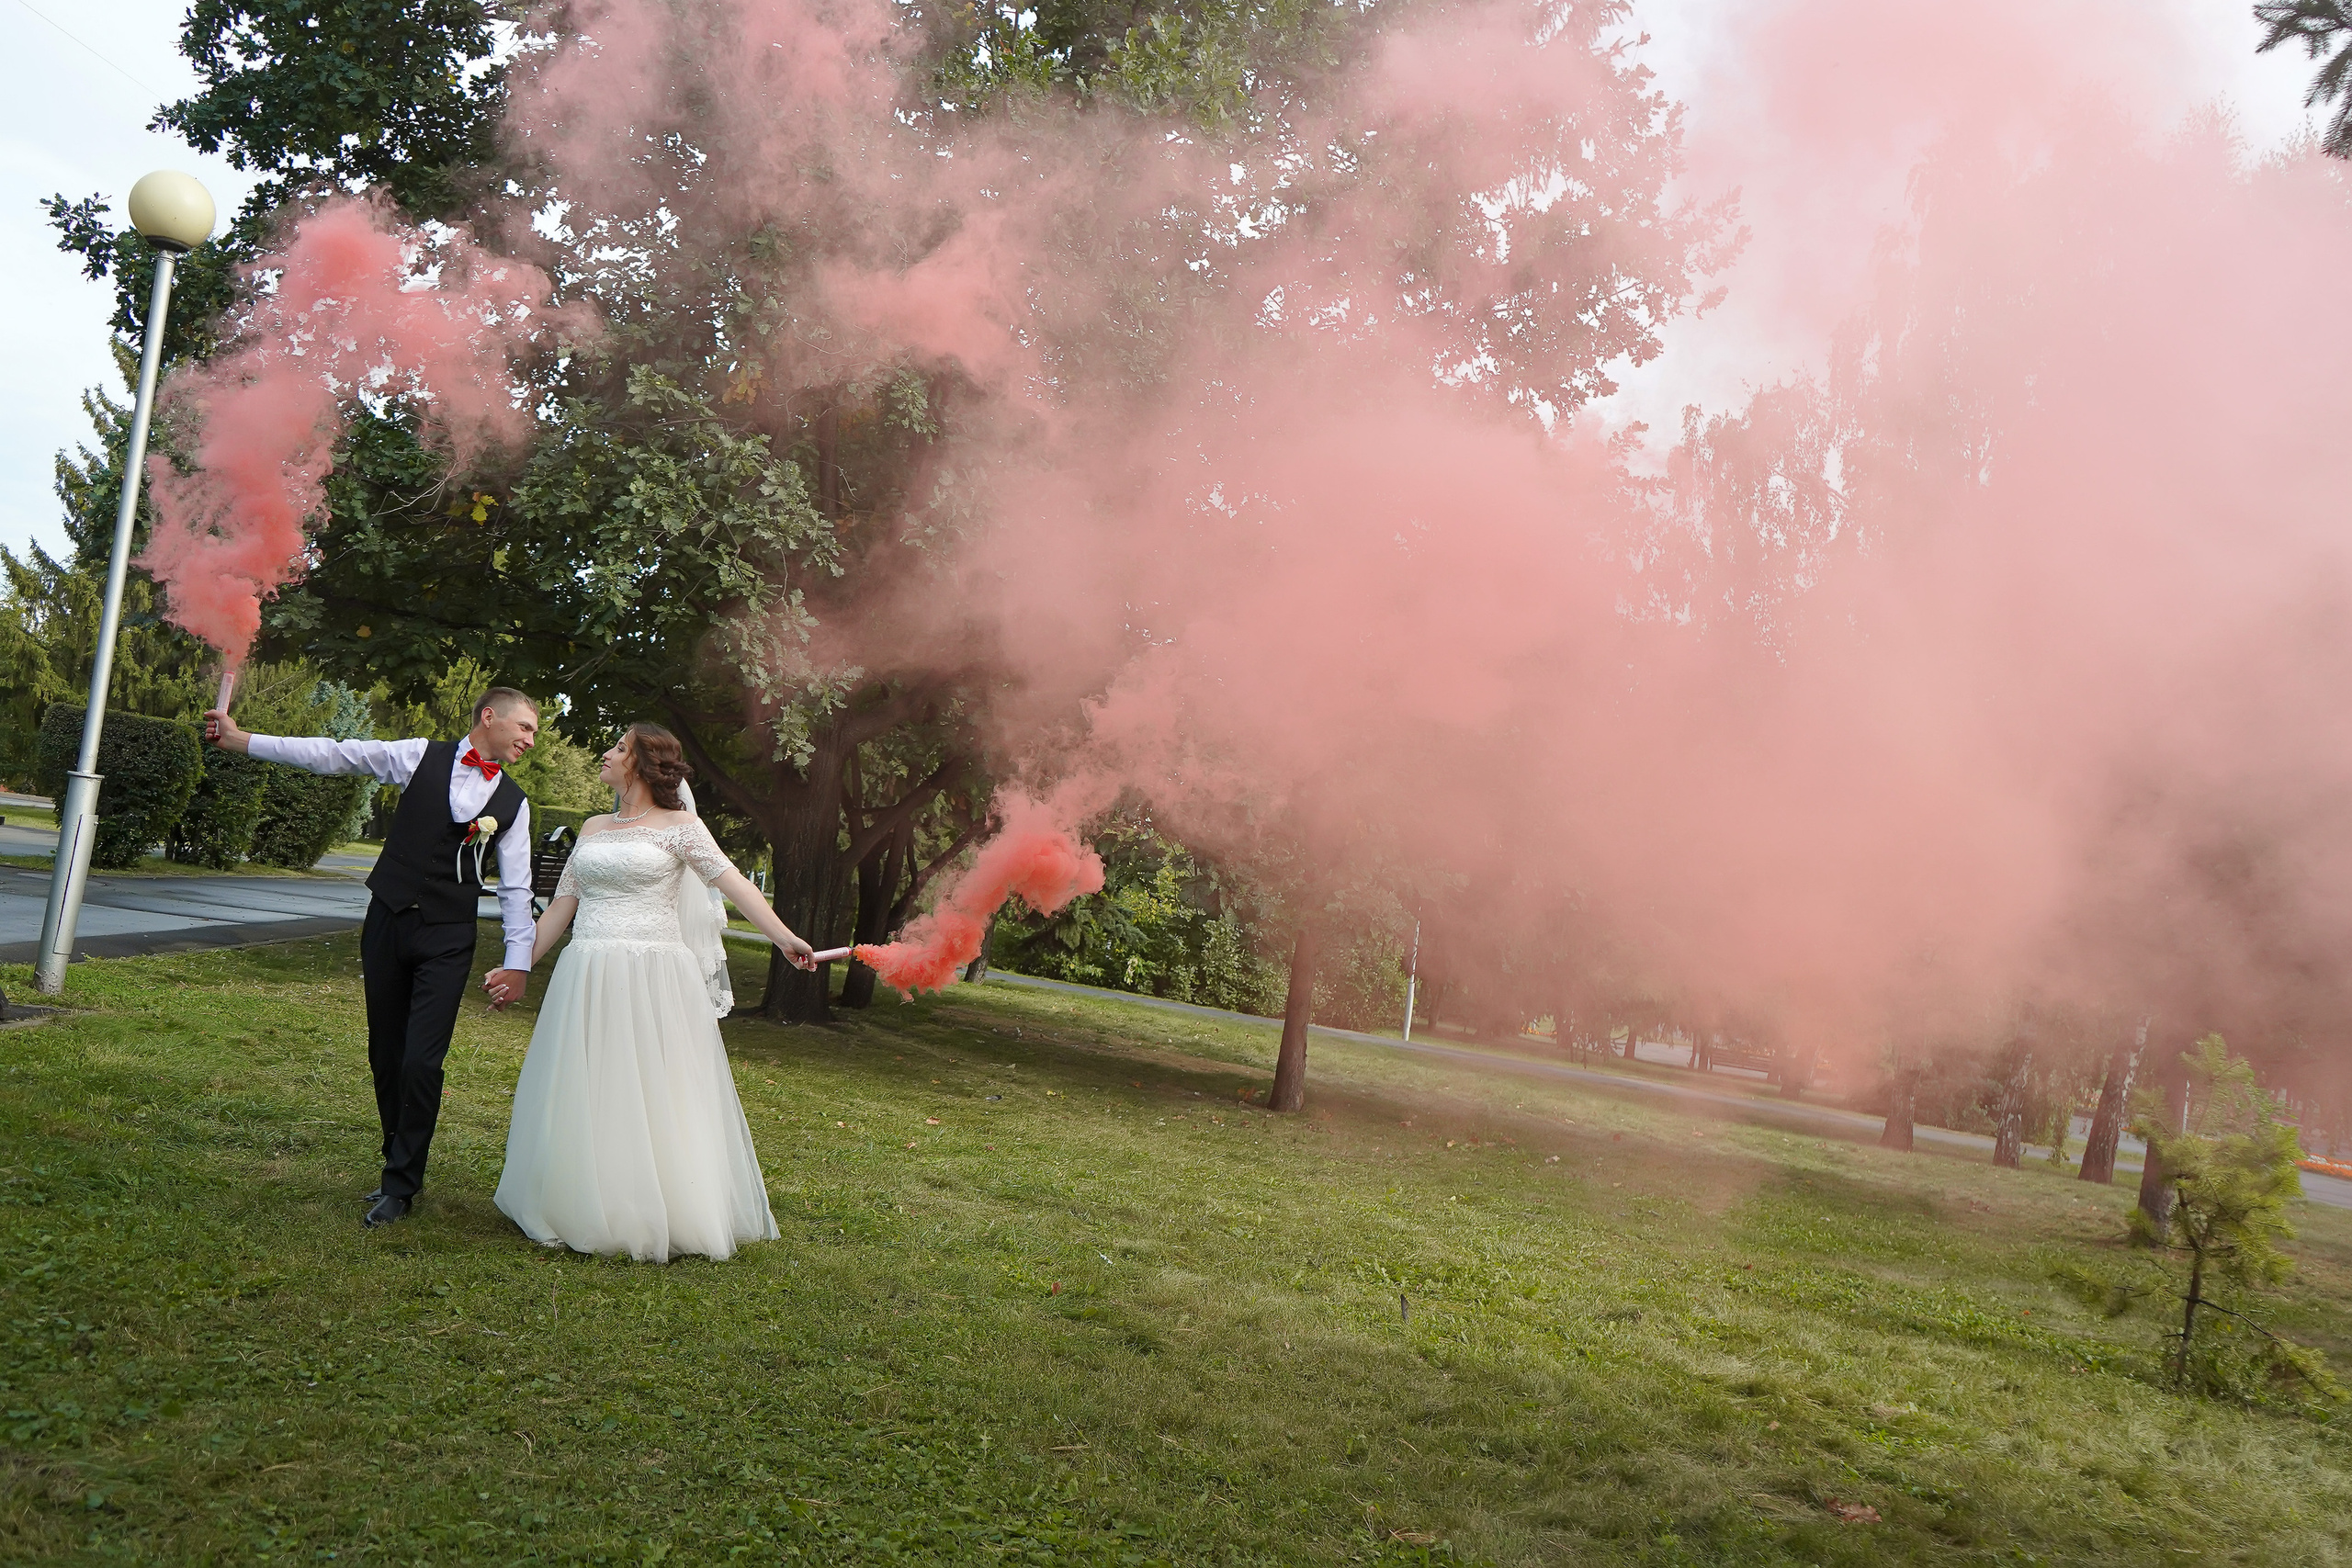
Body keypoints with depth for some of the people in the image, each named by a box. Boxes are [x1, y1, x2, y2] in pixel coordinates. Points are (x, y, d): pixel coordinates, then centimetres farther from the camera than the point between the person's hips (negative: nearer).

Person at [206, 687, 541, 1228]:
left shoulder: (513, 804, 4)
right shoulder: (422, 757, 2)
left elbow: (516, 889, 4)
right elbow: (336, 755, 0)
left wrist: (519, 961, -5)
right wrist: (240, 739, -4)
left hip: (447, 940, -1)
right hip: (388, 922, 1)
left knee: (421, 1063, -9)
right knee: (385, 1058, 9)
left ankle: (400, 1186, 6)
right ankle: (402, 1167, 27)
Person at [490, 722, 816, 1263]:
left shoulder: (678, 825, 0)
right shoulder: (593, 829, 15)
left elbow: (731, 881, -12)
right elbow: (562, 904, 19)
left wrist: (783, 936, -24)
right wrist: (517, 968, 16)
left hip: (653, 981, -5)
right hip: (587, 977, 5)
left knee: (654, 1098, -1)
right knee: (584, 1101, 8)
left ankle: (660, 1218, 11)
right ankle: (584, 1211, 21)